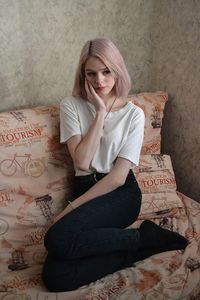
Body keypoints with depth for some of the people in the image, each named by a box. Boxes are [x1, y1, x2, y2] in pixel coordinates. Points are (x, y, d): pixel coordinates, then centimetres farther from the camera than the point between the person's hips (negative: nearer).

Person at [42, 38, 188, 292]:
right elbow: (81, 162, -9)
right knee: (54, 276, -22)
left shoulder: (133, 114, 0)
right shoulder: (71, 106, 4)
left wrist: (73, 206, -12)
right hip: (85, 189, 3)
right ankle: (144, 238, -10)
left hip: (120, 193, -3)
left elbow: (119, 176, -8)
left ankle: (138, 238, -10)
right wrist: (101, 112, -11)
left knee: (58, 239, -31)